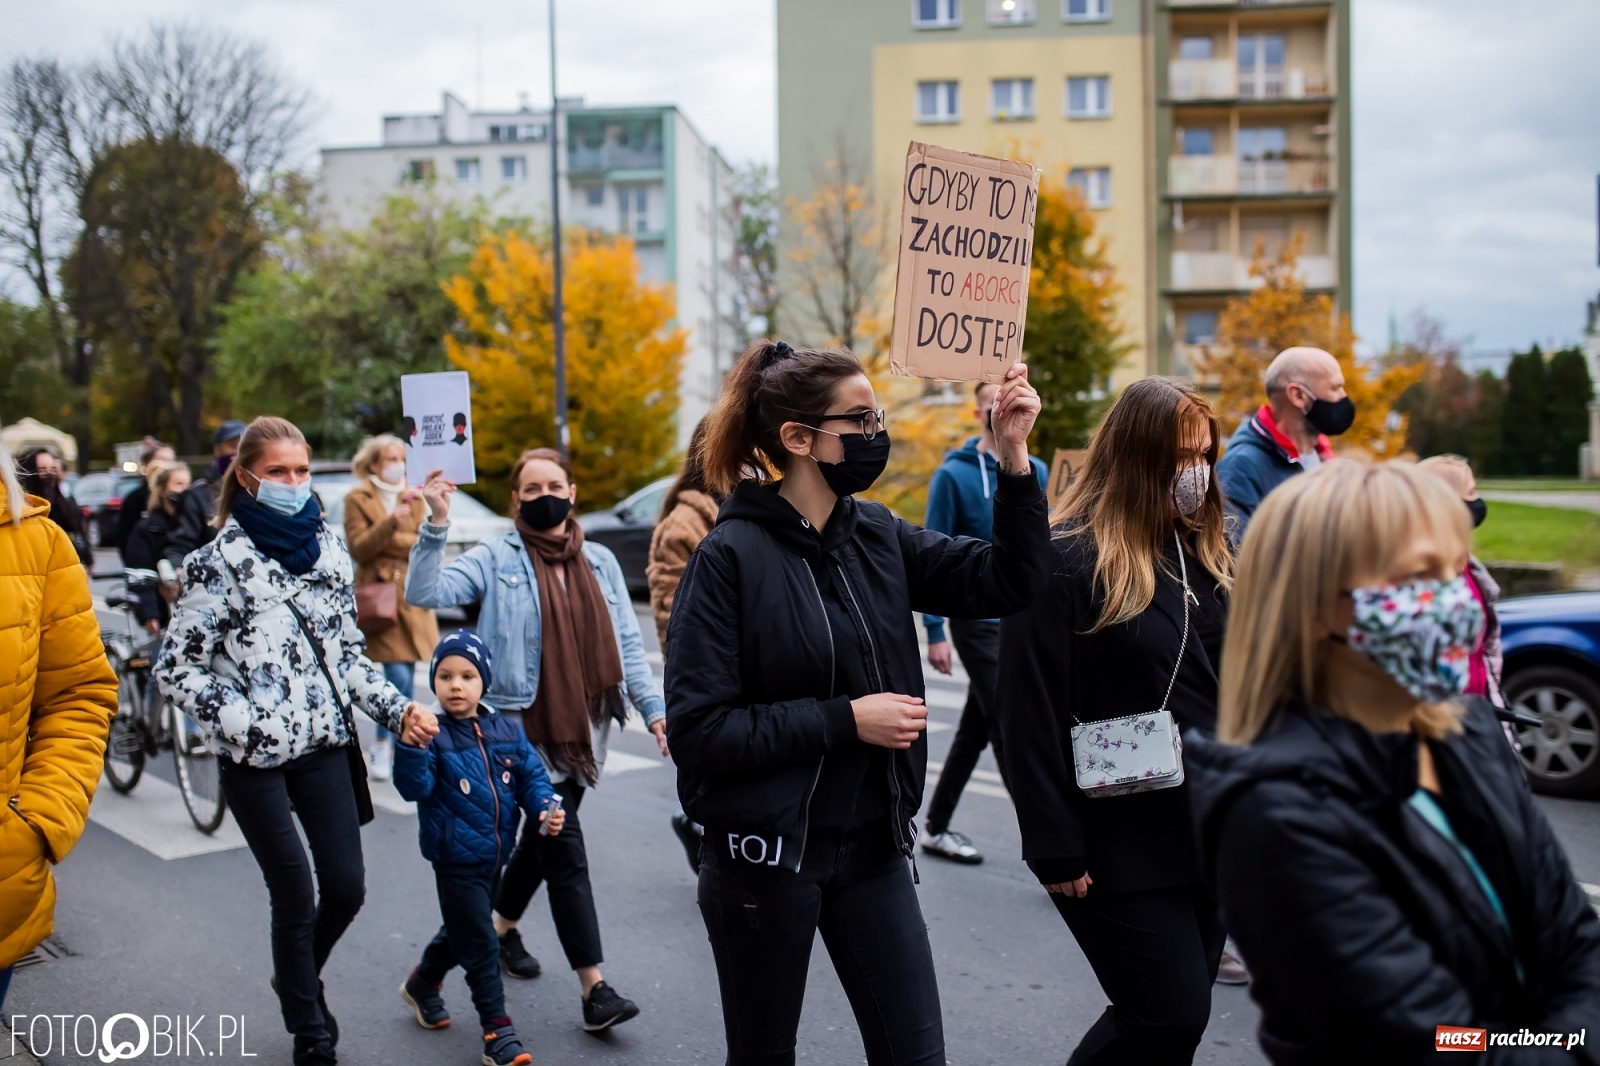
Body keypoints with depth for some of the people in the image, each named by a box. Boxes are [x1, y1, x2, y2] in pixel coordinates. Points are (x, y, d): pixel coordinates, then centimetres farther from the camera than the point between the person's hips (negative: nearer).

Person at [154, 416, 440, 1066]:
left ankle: (297, 978, 38)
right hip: (255, 756, -4)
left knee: (346, 888, 6)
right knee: (295, 898, 2)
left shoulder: (327, 547, 6)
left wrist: (397, 709, 3)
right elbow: (175, 670, -9)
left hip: (323, 743, 4)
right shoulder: (221, 560, -9)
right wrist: (245, 723, -18)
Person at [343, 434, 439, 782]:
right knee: (398, 677, -12)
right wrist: (389, 524, -20)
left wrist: (390, 540, -8)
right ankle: (385, 746, 2)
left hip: (412, 595, 4)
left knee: (404, 675, 1)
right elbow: (358, 548, -8)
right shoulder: (357, 499, 2)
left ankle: (384, 744, 16)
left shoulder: (413, 498, 15)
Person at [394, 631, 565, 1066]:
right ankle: (497, 1030, 9)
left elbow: (531, 776, 5)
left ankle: (422, 984, 50)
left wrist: (546, 808, -12)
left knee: (463, 931, 25)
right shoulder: (433, 736, -15)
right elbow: (414, 787, -26)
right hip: (456, 861, -6)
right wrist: (412, 746, -43)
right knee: (479, 944, -3)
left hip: (493, 857, 6)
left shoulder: (507, 732, 1)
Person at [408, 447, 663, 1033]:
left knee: (545, 833, 18)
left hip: (584, 726, 5)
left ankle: (502, 924, 44)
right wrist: (435, 524, -25)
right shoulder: (496, 559, -2)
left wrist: (652, 708, 3)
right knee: (565, 847, -7)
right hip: (524, 724, -5)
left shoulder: (600, 562, 9)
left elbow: (627, 643, 9)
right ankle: (594, 986, -3)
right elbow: (425, 592, -15)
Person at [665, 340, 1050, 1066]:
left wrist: (1014, 459, -13)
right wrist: (845, 719, -20)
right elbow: (695, 730, -19)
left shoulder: (878, 537, 2)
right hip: (765, 855, -4)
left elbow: (1005, 583, -2)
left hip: (873, 845, 5)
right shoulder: (732, 557, -15)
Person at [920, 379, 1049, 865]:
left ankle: (937, 828, 29)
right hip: (978, 620, -6)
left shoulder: (1035, 473, 9)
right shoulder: (954, 474, -6)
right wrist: (935, 631, -12)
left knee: (976, 729, 14)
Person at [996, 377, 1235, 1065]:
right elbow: (1032, 714, -16)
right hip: (1119, 845, -7)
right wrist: (1054, 848, -16)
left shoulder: (1206, 554, 9)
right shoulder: (1066, 558, -14)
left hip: (1208, 831, 7)